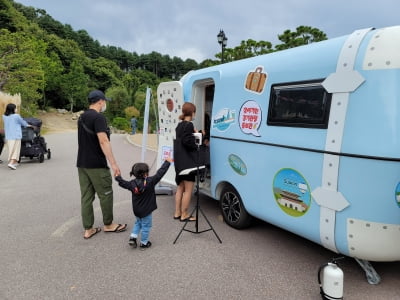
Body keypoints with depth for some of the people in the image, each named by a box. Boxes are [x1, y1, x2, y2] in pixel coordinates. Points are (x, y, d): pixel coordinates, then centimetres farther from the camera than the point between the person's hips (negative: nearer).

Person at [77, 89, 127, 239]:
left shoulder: (82, 117, 13)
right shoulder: (98, 117, -15)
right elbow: (103, 141, -23)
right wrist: (113, 163, -23)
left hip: (82, 163, 9)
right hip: (96, 165, -9)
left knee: (86, 196, 10)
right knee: (106, 194, 6)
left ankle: (88, 229, 16)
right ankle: (108, 225, 20)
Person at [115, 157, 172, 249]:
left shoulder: (132, 184, -8)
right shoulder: (150, 181, -22)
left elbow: (123, 183, 9)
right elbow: (160, 173, -20)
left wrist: (118, 177, 28)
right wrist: (167, 162, -13)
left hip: (136, 210, 5)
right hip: (146, 210, -5)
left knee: (138, 223, 28)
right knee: (146, 226, 10)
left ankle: (133, 237, 20)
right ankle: (144, 243, 20)